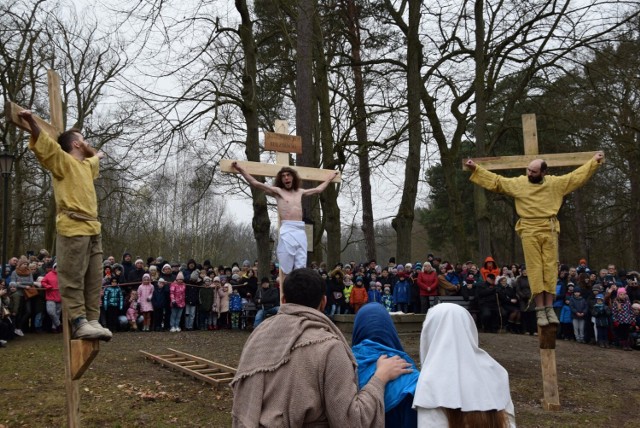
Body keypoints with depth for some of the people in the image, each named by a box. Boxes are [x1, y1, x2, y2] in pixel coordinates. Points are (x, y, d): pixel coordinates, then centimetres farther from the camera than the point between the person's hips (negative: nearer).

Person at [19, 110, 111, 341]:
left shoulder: (85, 165, 25)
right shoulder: (64, 161, 2)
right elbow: (44, 145, -15)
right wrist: (32, 122, -28)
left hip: (92, 228, 9)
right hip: (73, 228, -8)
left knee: (94, 280, 5)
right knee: (72, 279, -7)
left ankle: (93, 321, 8)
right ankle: (79, 323, -10)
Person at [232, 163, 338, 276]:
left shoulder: (300, 192, 20)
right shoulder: (277, 191, 7)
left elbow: (318, 189, 35)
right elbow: (255, 183, 0)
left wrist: (329, 178, 45)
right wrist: (241, 170, -5)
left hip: (301, 231, 4)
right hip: (287, 230, -4)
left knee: (300, 269, 2)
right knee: (286, 269, -7)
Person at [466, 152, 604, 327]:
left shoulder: (556, 182, 5)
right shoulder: (517, 183, 3)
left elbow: (578, 176, 11)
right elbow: (494, 180, 6)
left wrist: (594, 162, 9)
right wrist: (476, 168, 3)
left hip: (549, 230, 1)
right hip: (529, 231, -1)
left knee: (550, 268, 1)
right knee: (535, 269, -3)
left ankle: (549, 308, 6)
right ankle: (540, 310, -1)